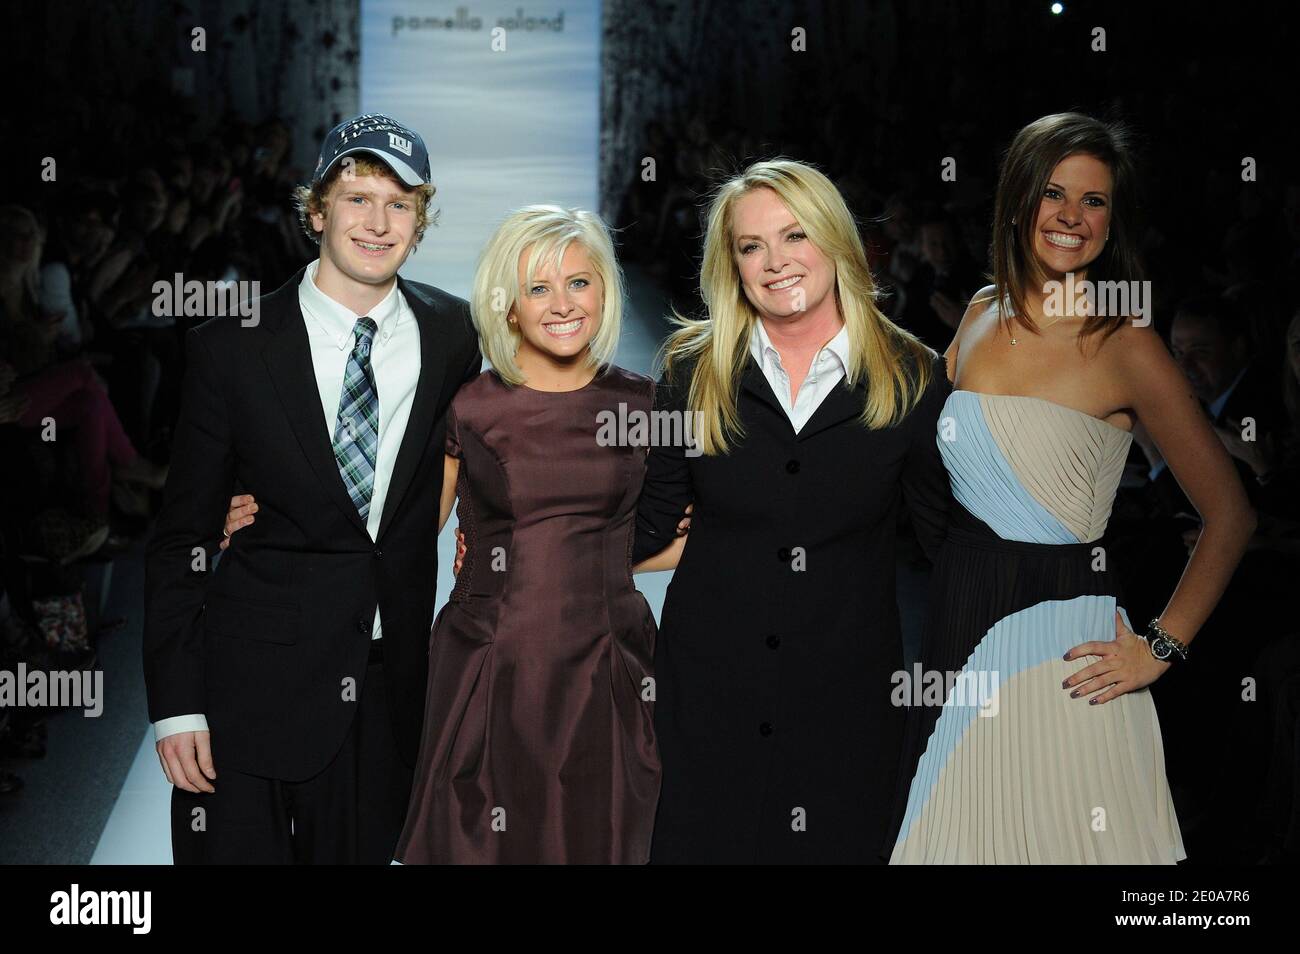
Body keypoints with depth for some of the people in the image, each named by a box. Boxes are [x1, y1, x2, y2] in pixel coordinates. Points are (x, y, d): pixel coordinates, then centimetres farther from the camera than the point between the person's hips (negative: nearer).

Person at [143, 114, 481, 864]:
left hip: (393, 687, 2)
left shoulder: (454, 334, 1)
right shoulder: (231, 349, -5)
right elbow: (182, 535, -3)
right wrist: (176, 704, -7)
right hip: (254, 685, -2)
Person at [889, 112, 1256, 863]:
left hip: (1060, 629, -5)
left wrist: (1162, 648, -12)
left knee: (1059, 836, 6)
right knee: (958, 831, 15)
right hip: (959, 615, 5)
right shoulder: (981, 317, 6)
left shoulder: (1125, 344, -11)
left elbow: (1230, 514, -10)